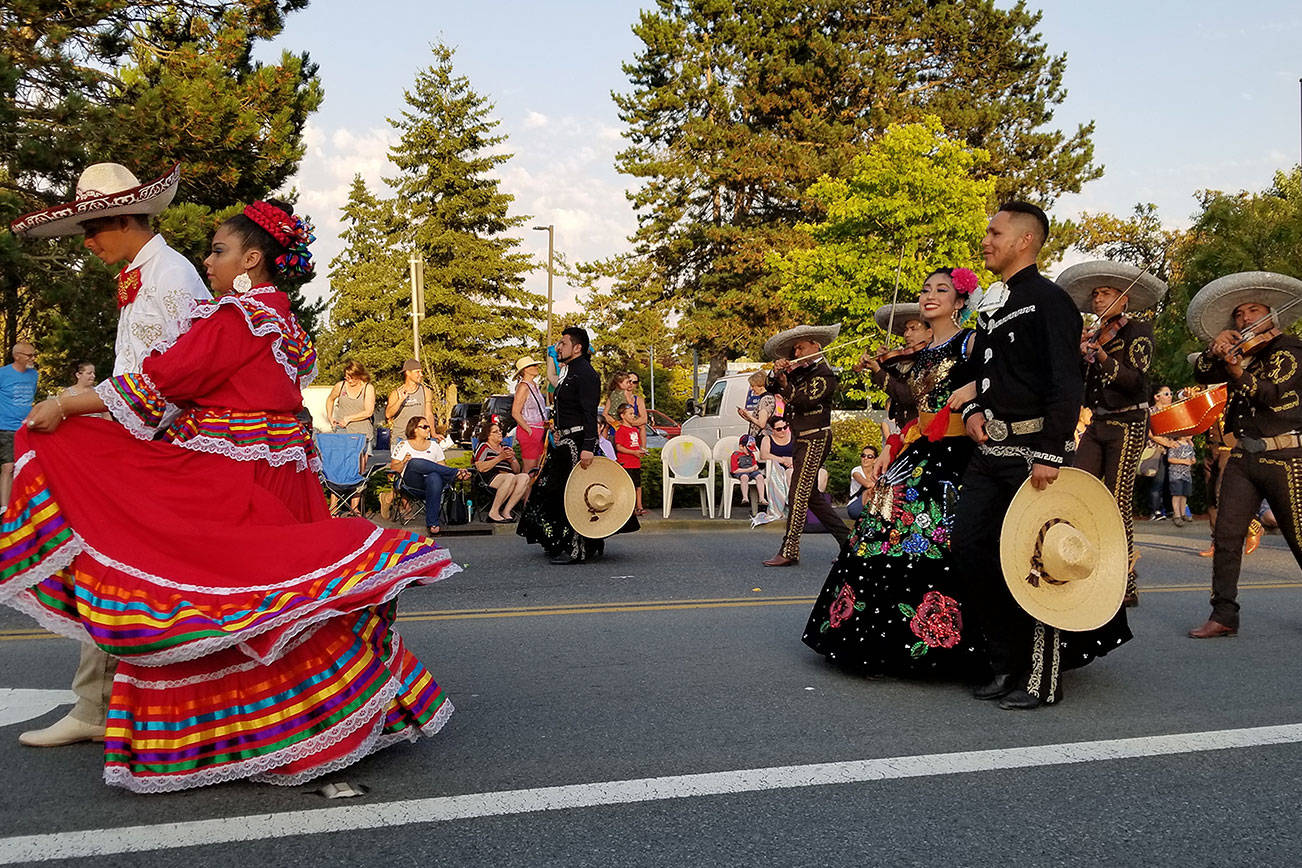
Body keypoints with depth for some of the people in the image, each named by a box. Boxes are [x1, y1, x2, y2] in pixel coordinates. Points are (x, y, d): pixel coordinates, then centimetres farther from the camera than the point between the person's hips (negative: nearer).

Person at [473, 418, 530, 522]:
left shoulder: (506, 448, 28)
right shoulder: (484, 447, 12)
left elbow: (517, 470, 23)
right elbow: (480, 468, -6)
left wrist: (511, 460, 2)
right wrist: (500, 458, -8)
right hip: (490, 479, -5)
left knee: (524, 477, -26)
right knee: (510, 477, -37)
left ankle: (506, 511, -25)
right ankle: (493, 512, -27)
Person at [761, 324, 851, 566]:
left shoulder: (825, 374, -7)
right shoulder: (799, 373, 16)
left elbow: (807, 399, -19)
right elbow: (772, 389, 14)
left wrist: (786, 385, -24)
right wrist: (777, 374, -4)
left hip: (815, 440, -9)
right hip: (801, 441, 9)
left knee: (799, 495, -13)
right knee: (810, 496, 12)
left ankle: (789, 551, -13)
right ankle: (848, 541, 18)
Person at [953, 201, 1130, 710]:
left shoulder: (1048, 299, -8)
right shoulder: (992, 309, 18)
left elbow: (1067, 384, -16)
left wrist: (1050, 454, -22)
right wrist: (973, 411, 7)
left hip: (1034, 452, -8)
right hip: (990, 451, 9)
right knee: (969, 546, 5)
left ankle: (1041, 680, 7)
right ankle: (1005, 666, 17)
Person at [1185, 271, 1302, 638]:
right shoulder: (1240, 354, 19)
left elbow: (1272, 392, -12)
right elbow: (1202, 375, 9)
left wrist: (1237, 371, -21)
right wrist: (1215, 351, -8)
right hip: (1243, 457, 5)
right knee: (1226, 537, -4)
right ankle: (1223, 616, -1)